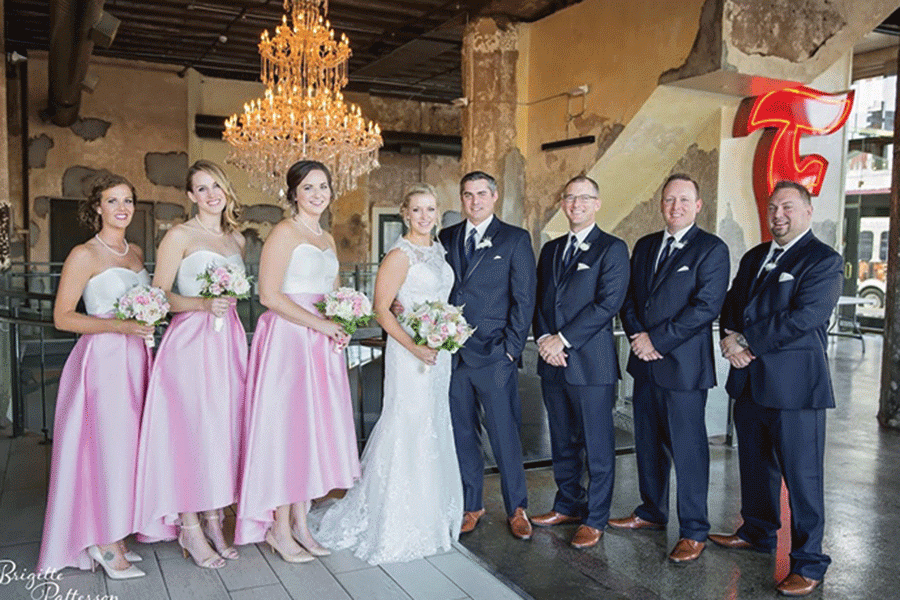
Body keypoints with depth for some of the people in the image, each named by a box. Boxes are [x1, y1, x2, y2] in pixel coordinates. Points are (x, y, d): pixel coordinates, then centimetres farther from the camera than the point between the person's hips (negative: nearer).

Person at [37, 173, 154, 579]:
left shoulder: (136, 253, 15)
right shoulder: (83, 255, -5)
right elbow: (62, 317, -8)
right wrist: (120, 325, -16)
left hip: (135, 357, 6)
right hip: (102, 358, -6)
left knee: (128, 445, 7)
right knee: (109, 444, -5)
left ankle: (109, 539, 18)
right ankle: (106, 544, 8)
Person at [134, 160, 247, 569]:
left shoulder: (237, 238, 15)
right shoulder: (180, 236, -2)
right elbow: (158, 295, -7)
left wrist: (226, 305, 10)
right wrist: (202, 304, -18)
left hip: (229, 339, 6)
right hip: (191, 340, -5)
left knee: (225, 427, 6)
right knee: (193, 428, -6)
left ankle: (214, 521, 17)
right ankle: (190, 527, 8)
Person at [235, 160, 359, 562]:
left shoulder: (328, 238, 17)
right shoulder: (284, 232, -7)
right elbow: (270, 295, -15)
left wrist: (340, 327, 4)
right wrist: (319, 324, -15)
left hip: (321, 345, 8)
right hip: (287, 340, -8)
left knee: (314, 427, 10)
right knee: (286, 427, -3)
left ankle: (300, 523, 21)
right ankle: (280, 529, 11)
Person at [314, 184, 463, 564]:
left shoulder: (438, 249, 11)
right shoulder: (400, 255, -13)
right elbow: (381, 309, -16)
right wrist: (414, 346, -24)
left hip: (439, 348, 8)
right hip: (410, 350, -8)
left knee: (434, 427, 15)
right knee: (409, 428, -2)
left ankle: (430, 513, 30)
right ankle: (399, 523, 12)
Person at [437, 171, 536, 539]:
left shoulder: (515, 239, 1)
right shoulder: (446, 238, 12)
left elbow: (524, 299, -2)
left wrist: (511, 349, -8)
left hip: (494, 356, -4)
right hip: (452, 355, 4)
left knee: (505, 437, 3)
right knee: (462, 435, 11)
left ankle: (516, 509, 21)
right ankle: (471, 506, 26)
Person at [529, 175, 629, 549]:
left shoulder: (612, 249, -4)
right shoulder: (550, 249, 16)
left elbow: (608, 304, -13)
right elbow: (539, 300, 13)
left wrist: (563, 339, -15)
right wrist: (544, 339, -4)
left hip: (591, 363, -6)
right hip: (553, 362, 6)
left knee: (597, 446, 3)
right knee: (562, 442, 16)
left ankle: (595, 519, 16)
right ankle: (567, 505, 31)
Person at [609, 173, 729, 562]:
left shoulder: (712, 249, -6)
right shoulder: (645, 246, 13)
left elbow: (705, 307, -15)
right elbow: (629, 297, 13)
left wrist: (657, 340, -16)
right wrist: (637, 335, -5)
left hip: (683, 365, -6)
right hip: (645, 362, 6)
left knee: (688, 450, 1)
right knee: (648, 443, 16)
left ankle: (693, 532, 15)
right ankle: (652, 512, 33)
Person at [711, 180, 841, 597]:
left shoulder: (824, 261, -7)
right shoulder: (754, 257, 16)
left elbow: (804, 317, -19)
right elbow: (731, 305, 13)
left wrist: (747, 342, -15)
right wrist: (731, 342, -7)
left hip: (794, 385, -7)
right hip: (749, 380, 7)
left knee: (801, 476, -1)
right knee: (755, 465, 19)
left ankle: (808, 563, 12)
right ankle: (758, 532, 37)